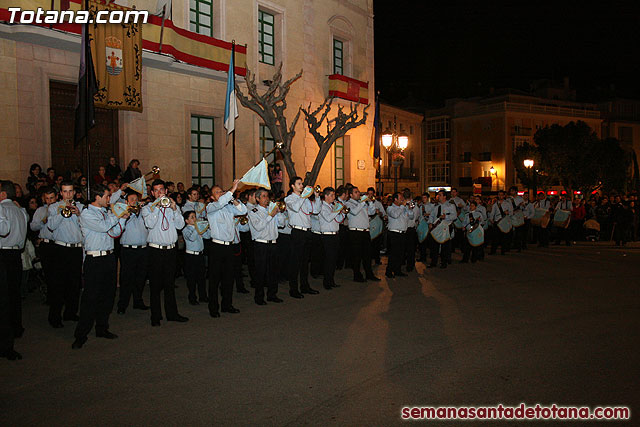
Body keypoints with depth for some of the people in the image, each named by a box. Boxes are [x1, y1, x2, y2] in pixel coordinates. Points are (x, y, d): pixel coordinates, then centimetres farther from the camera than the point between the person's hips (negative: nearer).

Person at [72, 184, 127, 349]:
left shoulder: (107, 212, 14)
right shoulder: (86, 214, -7)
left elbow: (115, 232, 14)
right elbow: (103, 227, -18)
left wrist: (123, 218, 4)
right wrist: (117, 215, -7)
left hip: (109, 257, 7)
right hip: (94, 260, -7)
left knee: (108, 295, 12)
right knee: (90, 297, -4)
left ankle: (102, 329, 25)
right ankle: (81, 335, 5)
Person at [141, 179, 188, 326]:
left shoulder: (173, 206, 11)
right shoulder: (147, 208, 3)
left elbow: (180, 225, -1)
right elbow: (150, 224, -16)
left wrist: (174, 209, -13)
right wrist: (157, 205, -17)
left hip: (171, 249, 3)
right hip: (156, 250, -2)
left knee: (170, 283, 10)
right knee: (155, 284, 2)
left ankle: (172, 314, 18)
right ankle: (155, 317, 11)